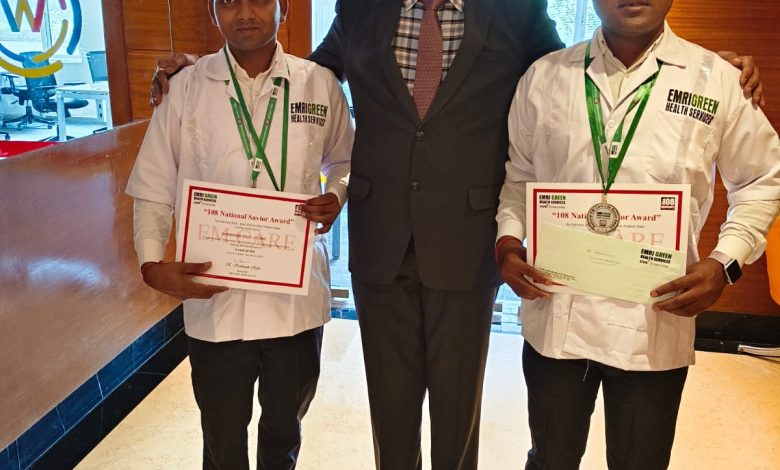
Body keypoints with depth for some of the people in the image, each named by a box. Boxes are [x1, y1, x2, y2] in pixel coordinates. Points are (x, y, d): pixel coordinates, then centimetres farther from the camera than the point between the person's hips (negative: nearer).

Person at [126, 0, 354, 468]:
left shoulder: (319, 84, -1)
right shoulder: (186, 88, -3)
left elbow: (345, 159, 14)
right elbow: (154, 191, 2)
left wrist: (337, 195, -7)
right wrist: (153, 264, -13)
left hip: (297, 296, 1)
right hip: (215, 300, -1)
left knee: (285, 429, 21)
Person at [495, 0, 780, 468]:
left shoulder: (719, 80, -2)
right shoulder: (544, 77, 3)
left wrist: (725, 262, -7)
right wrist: (508, 241, -4)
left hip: (655, 327, -1)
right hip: (555, 318, 1)